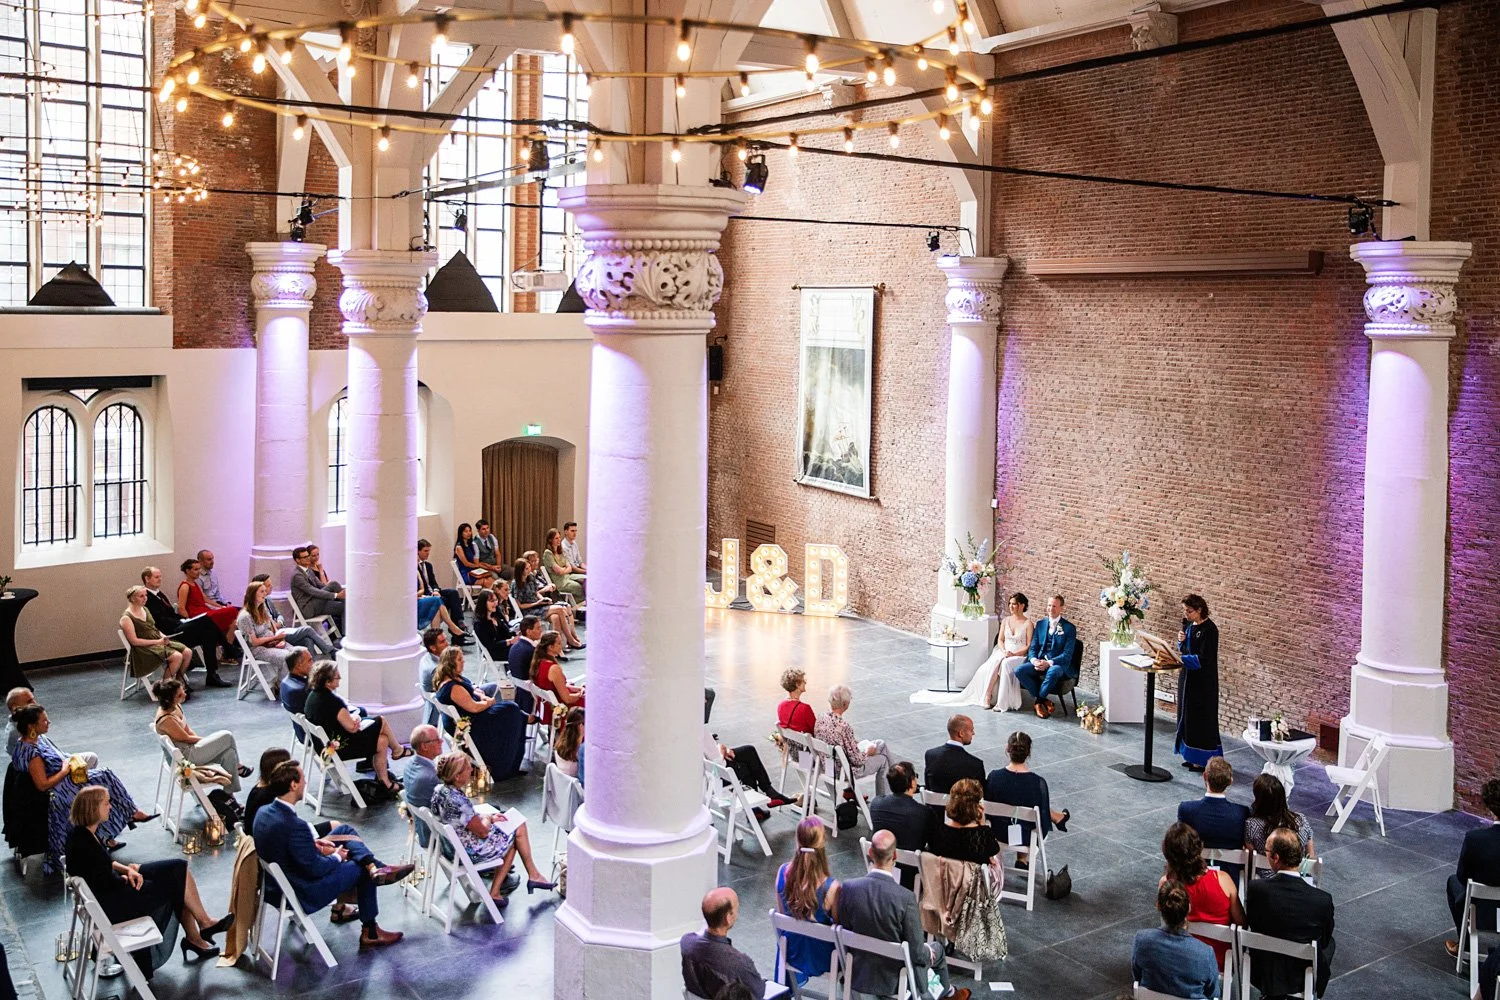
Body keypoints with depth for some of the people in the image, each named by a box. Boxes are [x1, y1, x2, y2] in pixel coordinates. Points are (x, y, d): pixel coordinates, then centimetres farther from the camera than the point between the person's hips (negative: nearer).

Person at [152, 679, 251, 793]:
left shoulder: (175, 706, -2)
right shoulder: (166, 720, -29)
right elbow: (186, 738, -16)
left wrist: (200, 739, -2)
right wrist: (208, 740, -2)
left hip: (190, 748, 9)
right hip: (185, 757, -9)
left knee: (229, 752, -3)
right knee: (227, 737, -9)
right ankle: (237, 767, 14)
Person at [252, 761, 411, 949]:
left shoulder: (263, 812, -7)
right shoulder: (294, 825, -34)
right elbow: (315, 869, -25)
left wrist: (313, 843, 5)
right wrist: (337, 857, -6)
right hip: (304, 892, -9)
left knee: (344, 831, 12)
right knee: (362, 870, 13)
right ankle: (370, 933, 25)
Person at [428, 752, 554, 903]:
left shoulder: (439, 789, -8)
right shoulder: (459, 801, -33)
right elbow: (483, 832, -20)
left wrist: (489, 817, 4)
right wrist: (488, 819, 0)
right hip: (468, 852, -8)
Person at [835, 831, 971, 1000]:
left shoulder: (848, 887, -19)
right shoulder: (905, 898, -30)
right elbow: (917, 953, -21)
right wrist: (929, 953, 2)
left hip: (861, 973, 3)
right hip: (896, 978, -3)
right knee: (936, 948, 28)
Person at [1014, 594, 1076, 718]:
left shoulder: (1069, 628, -1)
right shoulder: (1040, 624, 13)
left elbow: (1067, 654, -8)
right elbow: (1033, 648, 12)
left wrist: (1049, 663, -23)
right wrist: (1034, 660, -13)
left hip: (1057, 664, -4)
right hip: (1039, 662, 4)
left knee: (1053, 672, -40)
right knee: (1019, 670, -24)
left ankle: (1039, 702, -18)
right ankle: (1045, 699, -16)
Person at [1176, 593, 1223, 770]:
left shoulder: (1209, 630, -18)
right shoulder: (1188, 624, 6)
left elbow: (1203, 659, -22)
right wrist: (1180, 641, -5)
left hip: (1203, 682, -8)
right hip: (1187, 676, 8)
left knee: (1200, 717, -1)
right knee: (1186, 714, 12)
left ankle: (1203, 759, 8)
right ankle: (1191, 755, 22)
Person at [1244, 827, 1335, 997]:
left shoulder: (1256, 889, -24)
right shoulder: (1322, 900, -24)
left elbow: (1250, 923, -5)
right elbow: (1324, 941, -6)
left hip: (1263, 976, 0)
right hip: (1304, 977, 0)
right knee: (1329, 943, 29)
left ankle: (1270, 993, 27)